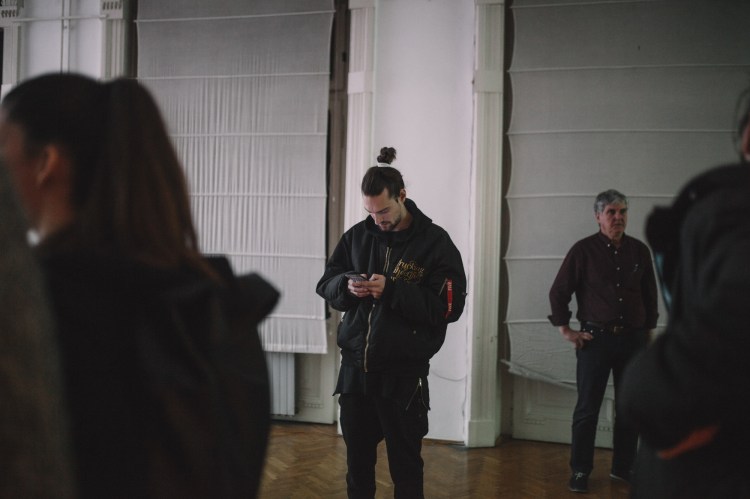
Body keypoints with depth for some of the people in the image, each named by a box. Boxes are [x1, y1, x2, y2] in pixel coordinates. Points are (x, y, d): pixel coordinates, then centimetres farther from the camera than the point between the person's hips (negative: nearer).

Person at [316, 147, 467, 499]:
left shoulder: (435, 242, -7)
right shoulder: (356, 236, 5)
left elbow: (449, 307, -13)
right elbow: (326, 284, 11)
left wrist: (392, 289, -22)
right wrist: (347, 286, -12)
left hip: (403, 375, -4)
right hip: (354, 368, 4)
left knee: (405, 466, 8)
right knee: (357, 460, 16)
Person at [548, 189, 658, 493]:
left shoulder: (639, 251, 6)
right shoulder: (584, 250, -5)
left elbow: (650, 295, 15)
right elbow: (558, 292, -2)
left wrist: (648, 331, 13)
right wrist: (566, 331, -4)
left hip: (633, 339, 4)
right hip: (595, 339, -4)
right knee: (588, 409, 1)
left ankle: (623, 468, 23)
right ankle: (580, 471, 11)